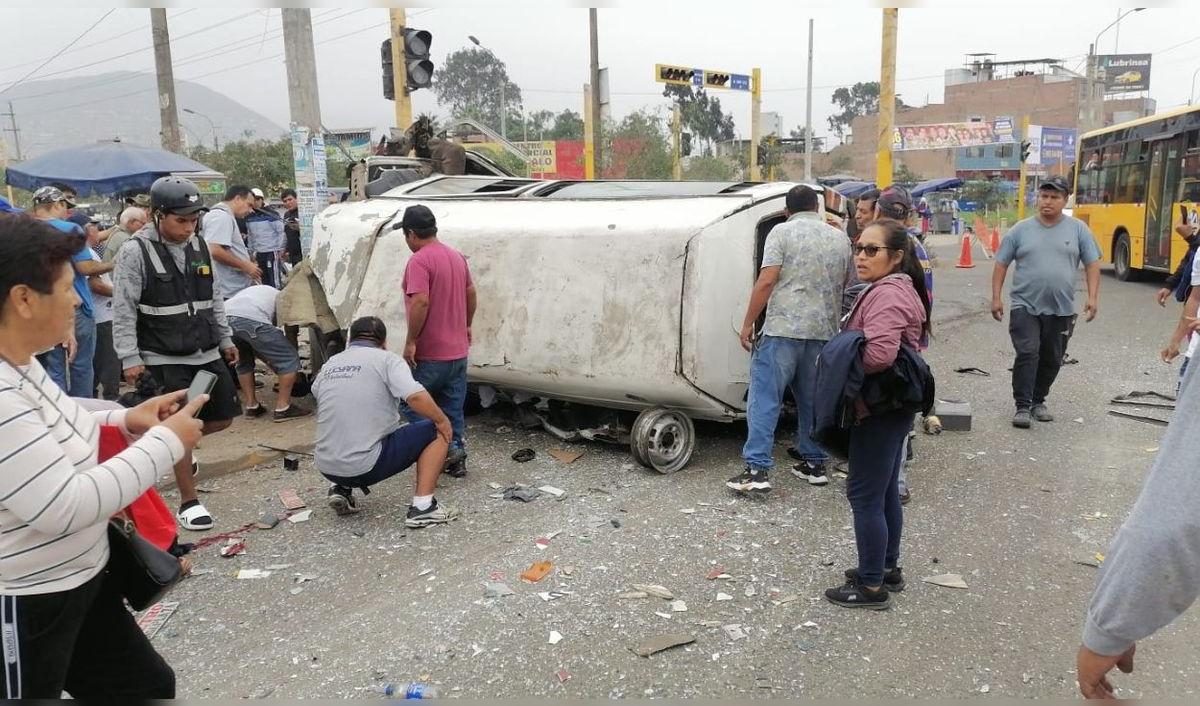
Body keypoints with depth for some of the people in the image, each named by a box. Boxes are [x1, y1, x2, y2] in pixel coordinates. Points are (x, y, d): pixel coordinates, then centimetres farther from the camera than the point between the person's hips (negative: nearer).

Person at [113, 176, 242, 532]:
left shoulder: (199, 246, 6)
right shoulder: (136, 251, -12)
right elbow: (123, 310, -12)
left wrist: (225, 340, 16)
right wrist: (130, 359, -15)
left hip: (207, 354, 6)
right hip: (164, 359, -6)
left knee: (222, 416, 11)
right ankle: (189, 503, 11)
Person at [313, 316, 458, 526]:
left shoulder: (328, 365, 15)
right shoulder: (386, 359, -3)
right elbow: (415, 397, -19)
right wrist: (442, 420, -2)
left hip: (327, 469, 6)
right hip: (367, 467, -6)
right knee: (436, 432, 7)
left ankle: (342, 489, 16)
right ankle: (422, 507, -2)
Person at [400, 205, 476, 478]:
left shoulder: (419, 261, -17)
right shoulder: (457, 256, 10)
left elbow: (421, 302, -27)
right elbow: (470, 294, 18)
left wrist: (410, 341, -20)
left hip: (429, 353, -8)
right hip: (458, 350, 8)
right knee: (453, 408, 14)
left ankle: (447, 449, -2)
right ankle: (456, 460, 18)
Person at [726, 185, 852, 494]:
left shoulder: (782, 232, -2)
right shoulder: (840, 238, 14)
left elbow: (766, 281, -11)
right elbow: (844, 285, 23)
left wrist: (747, 323, -7)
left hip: (783, 329, -5)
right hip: (824, 330, 6)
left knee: (765, 399, -3)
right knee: (813, 400, 17)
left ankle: (757, 469, -7)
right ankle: (814, 463, 24)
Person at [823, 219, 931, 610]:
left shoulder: (887, 295, -21)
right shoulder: (897, 289, 14)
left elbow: (879, 353, -35)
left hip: (878, 412, -11)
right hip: (891, 408, 11)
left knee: (865, 495, -2)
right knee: (885, 492, 19)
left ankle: (871, 586, 8)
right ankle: (888, 568, 33)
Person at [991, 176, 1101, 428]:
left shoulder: (1078, 229, 4)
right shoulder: (1021, 229, 3)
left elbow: (1092, 265, 5)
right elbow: (1001, 264, 5)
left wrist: (1093, 297, -5)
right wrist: (996, 297, -1)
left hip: (1061, 309, 2)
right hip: (1025, 306, -2)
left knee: (1052, 360, 10)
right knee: (1027, 354, -12)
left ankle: (1038, 401, 28)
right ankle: (1022, 406, -6)